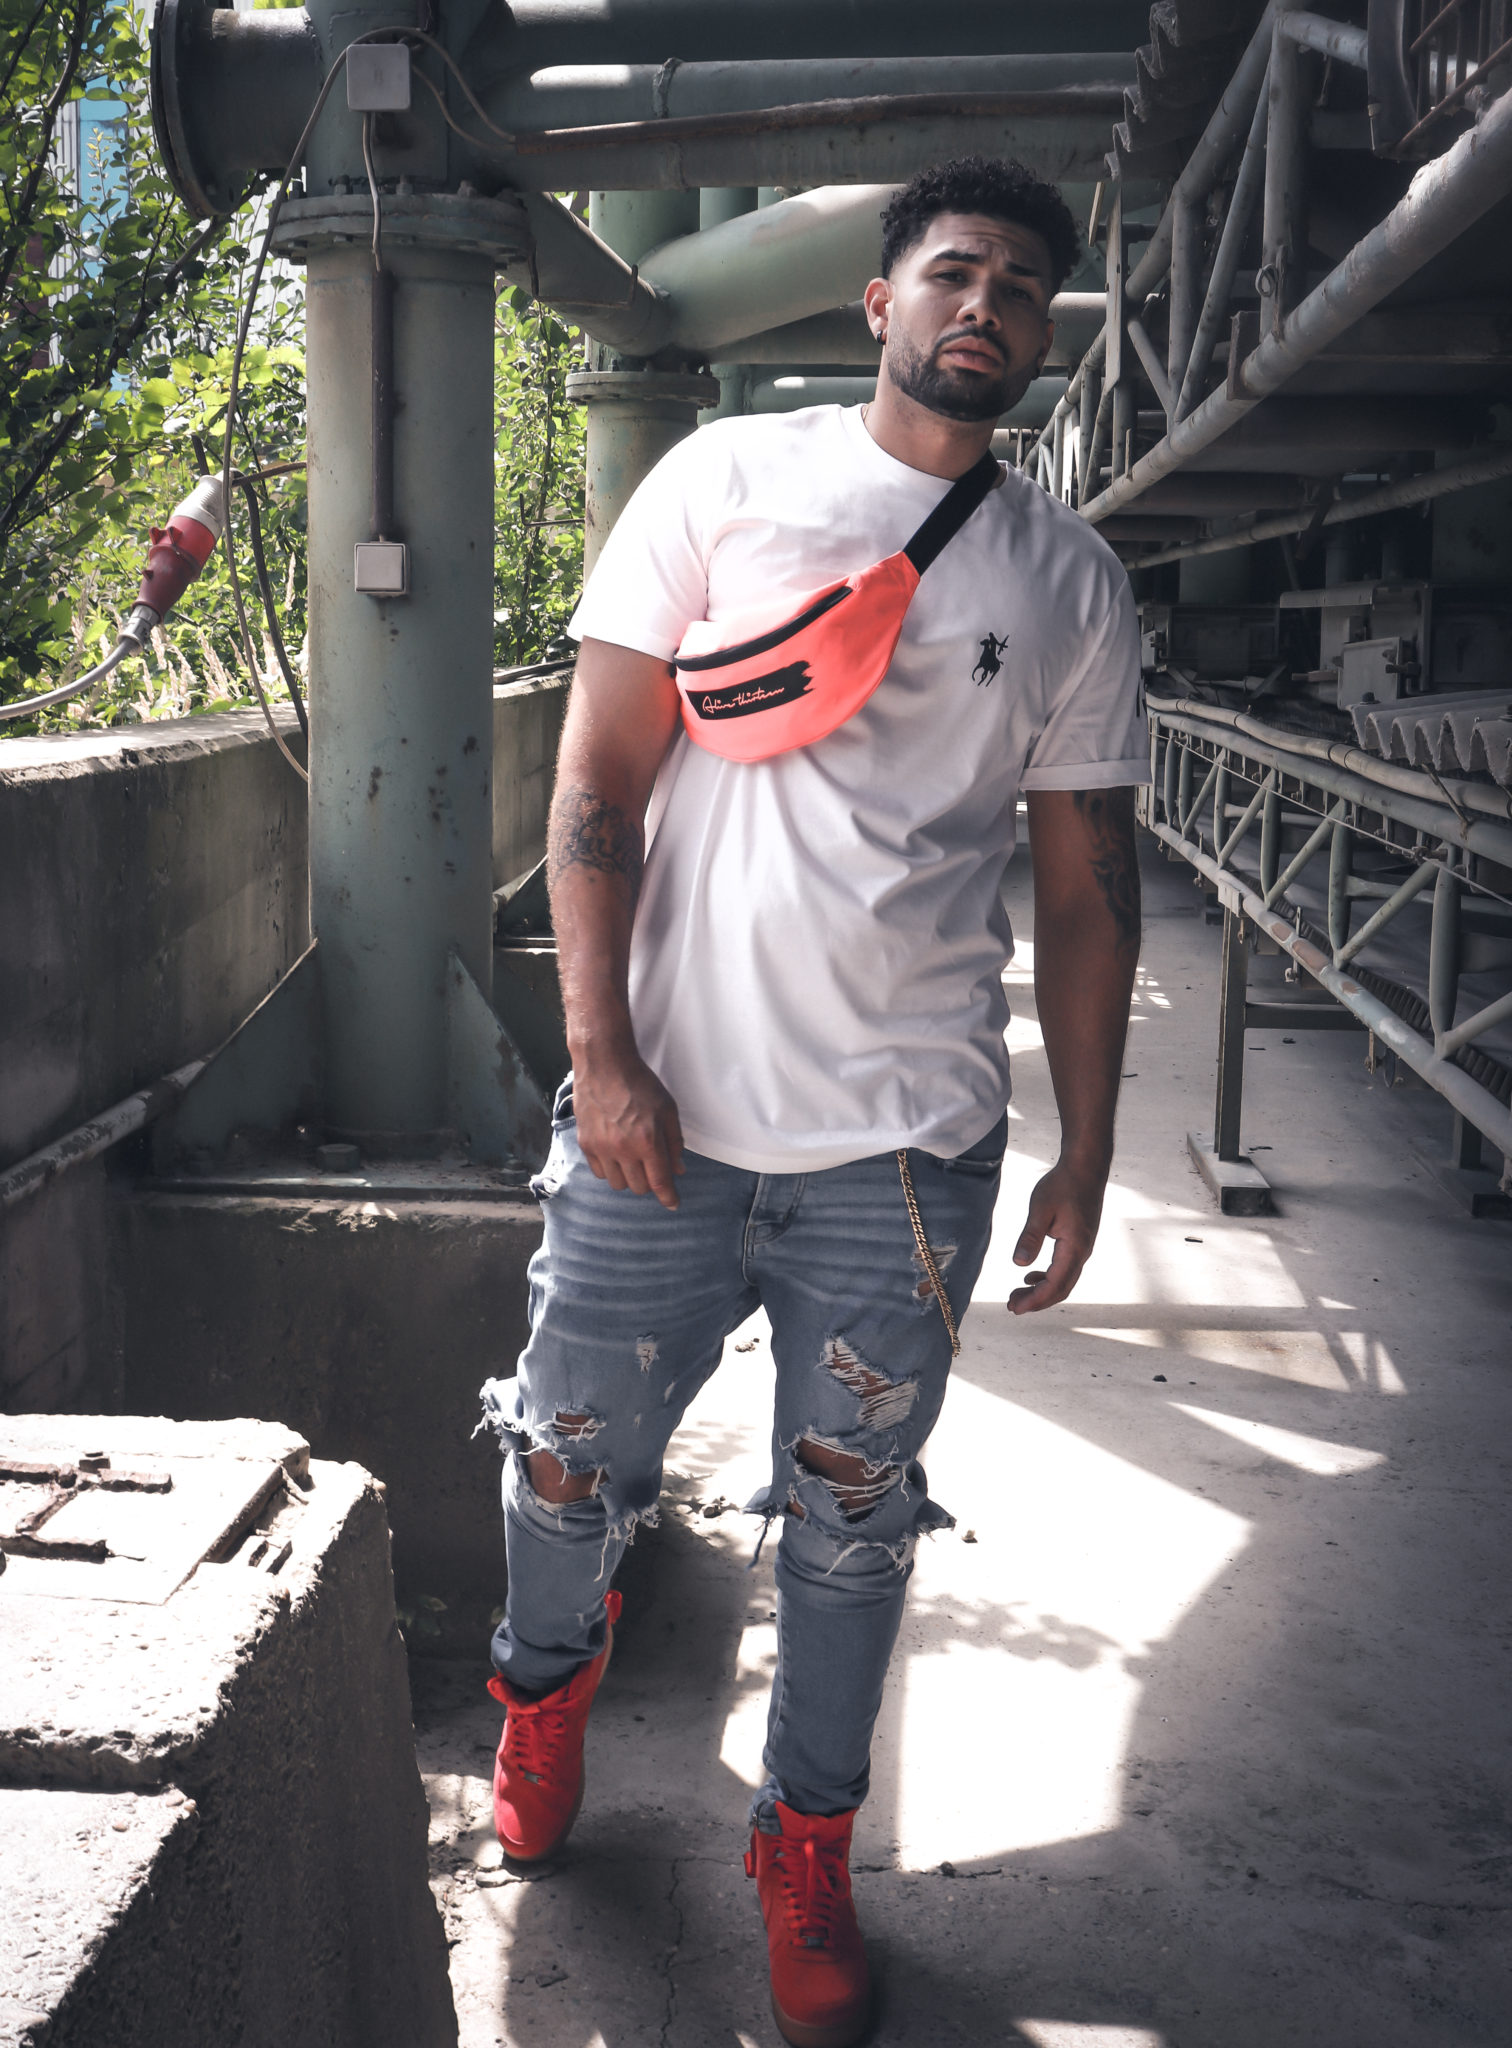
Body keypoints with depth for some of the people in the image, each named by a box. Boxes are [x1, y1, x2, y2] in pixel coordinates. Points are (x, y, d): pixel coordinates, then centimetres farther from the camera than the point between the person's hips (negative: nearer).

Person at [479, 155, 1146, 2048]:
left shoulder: (1073, 581, 9)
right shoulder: (728, 479, 2)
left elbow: (1085, 891, 11)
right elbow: (598, 781, -1)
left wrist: (1086, 1153, 8)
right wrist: (601, 1054, -9)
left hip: (907, 1146, 1)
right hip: (667, 1111, -1)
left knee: (852, 1519, 9)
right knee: (571, 1462, 10)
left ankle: (807, 1843, 31)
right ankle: (548, 1676, 43)